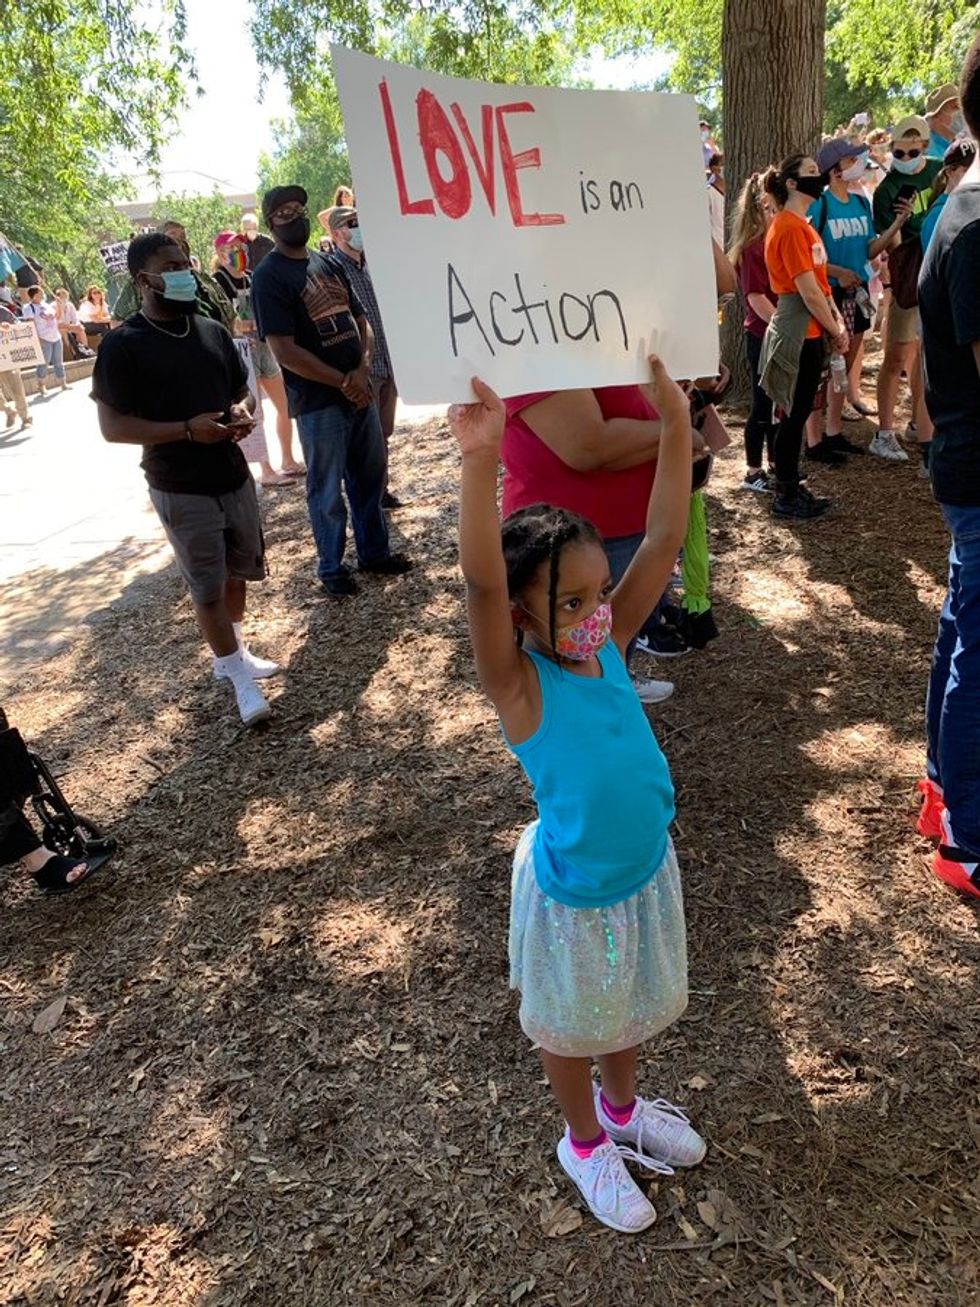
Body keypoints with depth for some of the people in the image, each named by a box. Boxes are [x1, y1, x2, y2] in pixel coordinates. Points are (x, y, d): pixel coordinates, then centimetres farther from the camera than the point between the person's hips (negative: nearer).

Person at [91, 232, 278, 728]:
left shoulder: (212, 331, 6)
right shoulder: (122, 345, -11)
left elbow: (242, 388, 18)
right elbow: (112, 426, -13)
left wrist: (243, 410, -6)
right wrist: (186, 430, -23)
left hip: (234, 476, 6)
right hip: (181, 491, -6)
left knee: (238, 572, 18)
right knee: (208, 588, 1)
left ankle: (234, 652, 38)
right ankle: (239, 677, 13)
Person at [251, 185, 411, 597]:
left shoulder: (329, 265, 13)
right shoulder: (269, 276, -9)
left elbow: (361, 319, 12)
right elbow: (284, 351, -17)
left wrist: (363, 369, -7)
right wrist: (343, 382, -15)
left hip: (358, 390, 7)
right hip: (317, 402, -7)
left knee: (370, 477, 14)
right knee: (327, 490, 4)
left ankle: (375, 552, 30)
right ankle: (331, 568, 19)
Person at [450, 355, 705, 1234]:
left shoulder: (609, 646, -12)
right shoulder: (519, 686, -26)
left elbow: (663, 541, -18)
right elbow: (480, 582, -44)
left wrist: (675, 424, -26)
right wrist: (481, 460, -55)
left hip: (648, 864, 5)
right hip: (574, 892, -5)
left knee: (634, 1004, 28)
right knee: (573, 1026, 21)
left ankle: (623, 1105, 58)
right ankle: (586, 1142, 50)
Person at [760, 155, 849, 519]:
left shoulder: (800, 225, 16)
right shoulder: (790, 228, -15)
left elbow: (819, 281, 17)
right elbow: (808, 290, -18)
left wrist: (836, 319, 7)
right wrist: (836, 330, -9)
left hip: (809, 330, 10)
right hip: (799, 332, -10)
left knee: (798, 413, 13)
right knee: (794, 415, -3)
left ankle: (791, 488, 22)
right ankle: (786, 497, 7)